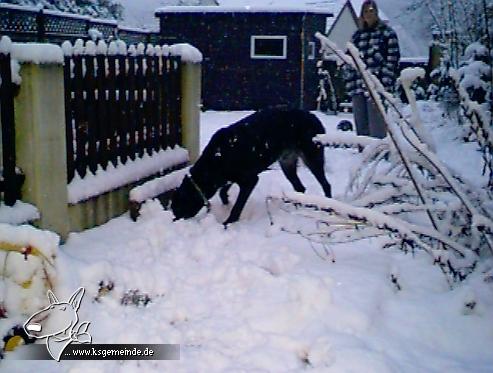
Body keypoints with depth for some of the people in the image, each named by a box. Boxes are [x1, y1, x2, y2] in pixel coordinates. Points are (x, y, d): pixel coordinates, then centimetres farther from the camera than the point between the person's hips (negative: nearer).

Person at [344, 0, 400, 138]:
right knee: (361, 126, 10)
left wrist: (386, 84, -12)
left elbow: (393, 59, -3)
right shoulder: (357, 35, 18)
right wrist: (350, 84, 8)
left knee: (376, 127, -8)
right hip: (358, 87, 6)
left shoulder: (387, 32, 4)